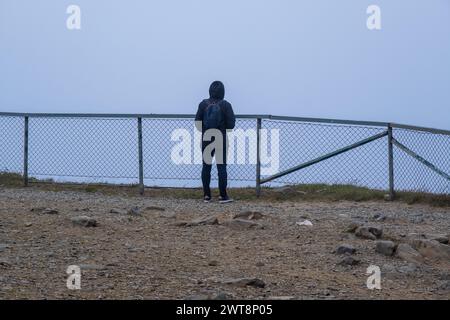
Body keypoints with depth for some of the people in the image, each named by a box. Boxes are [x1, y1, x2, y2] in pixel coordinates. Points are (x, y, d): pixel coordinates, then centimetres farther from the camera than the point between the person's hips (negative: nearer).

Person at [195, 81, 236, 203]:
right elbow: (231, 124, -10)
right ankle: (223, 196, 1)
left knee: (206, 166, 8)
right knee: (222, 167, 2)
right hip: (221, 139, -2)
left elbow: (198, 122, -1)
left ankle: (206, 195, 9)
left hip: (206, 139, 2)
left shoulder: (203, 104, -5)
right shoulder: (225, 105, -11)